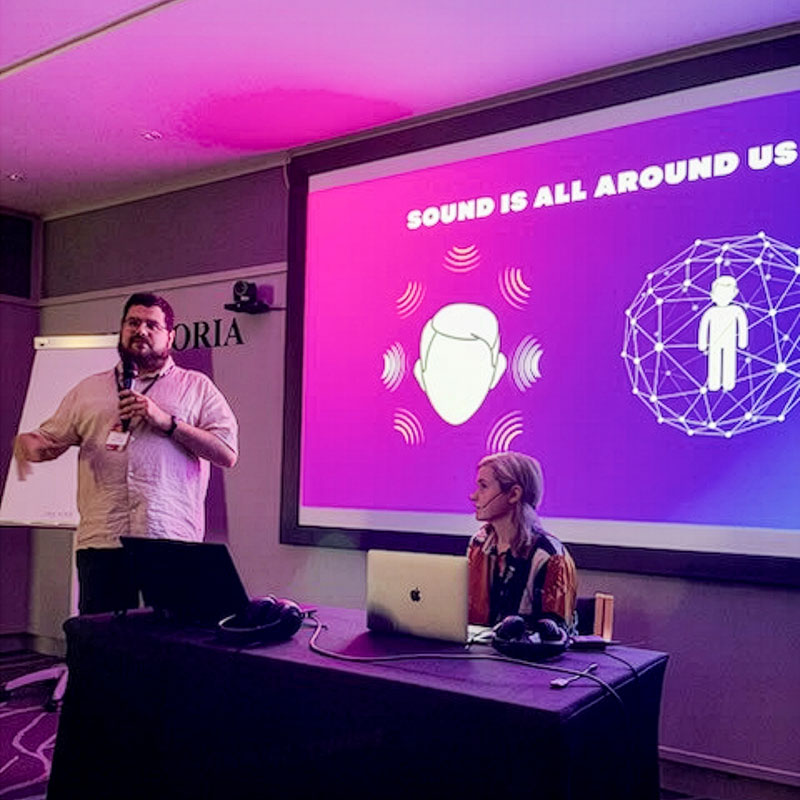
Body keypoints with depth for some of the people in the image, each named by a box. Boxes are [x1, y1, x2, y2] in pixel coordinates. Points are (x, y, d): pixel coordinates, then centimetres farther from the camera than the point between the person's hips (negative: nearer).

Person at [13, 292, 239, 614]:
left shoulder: (197, 387, 11)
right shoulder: (88, 390, 20)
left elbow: (227, 453, 0)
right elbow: (48, 439, 18)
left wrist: (165, 421, -7)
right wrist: (26, 443, -6)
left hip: (173, 542, -2)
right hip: (102, 542, 2)